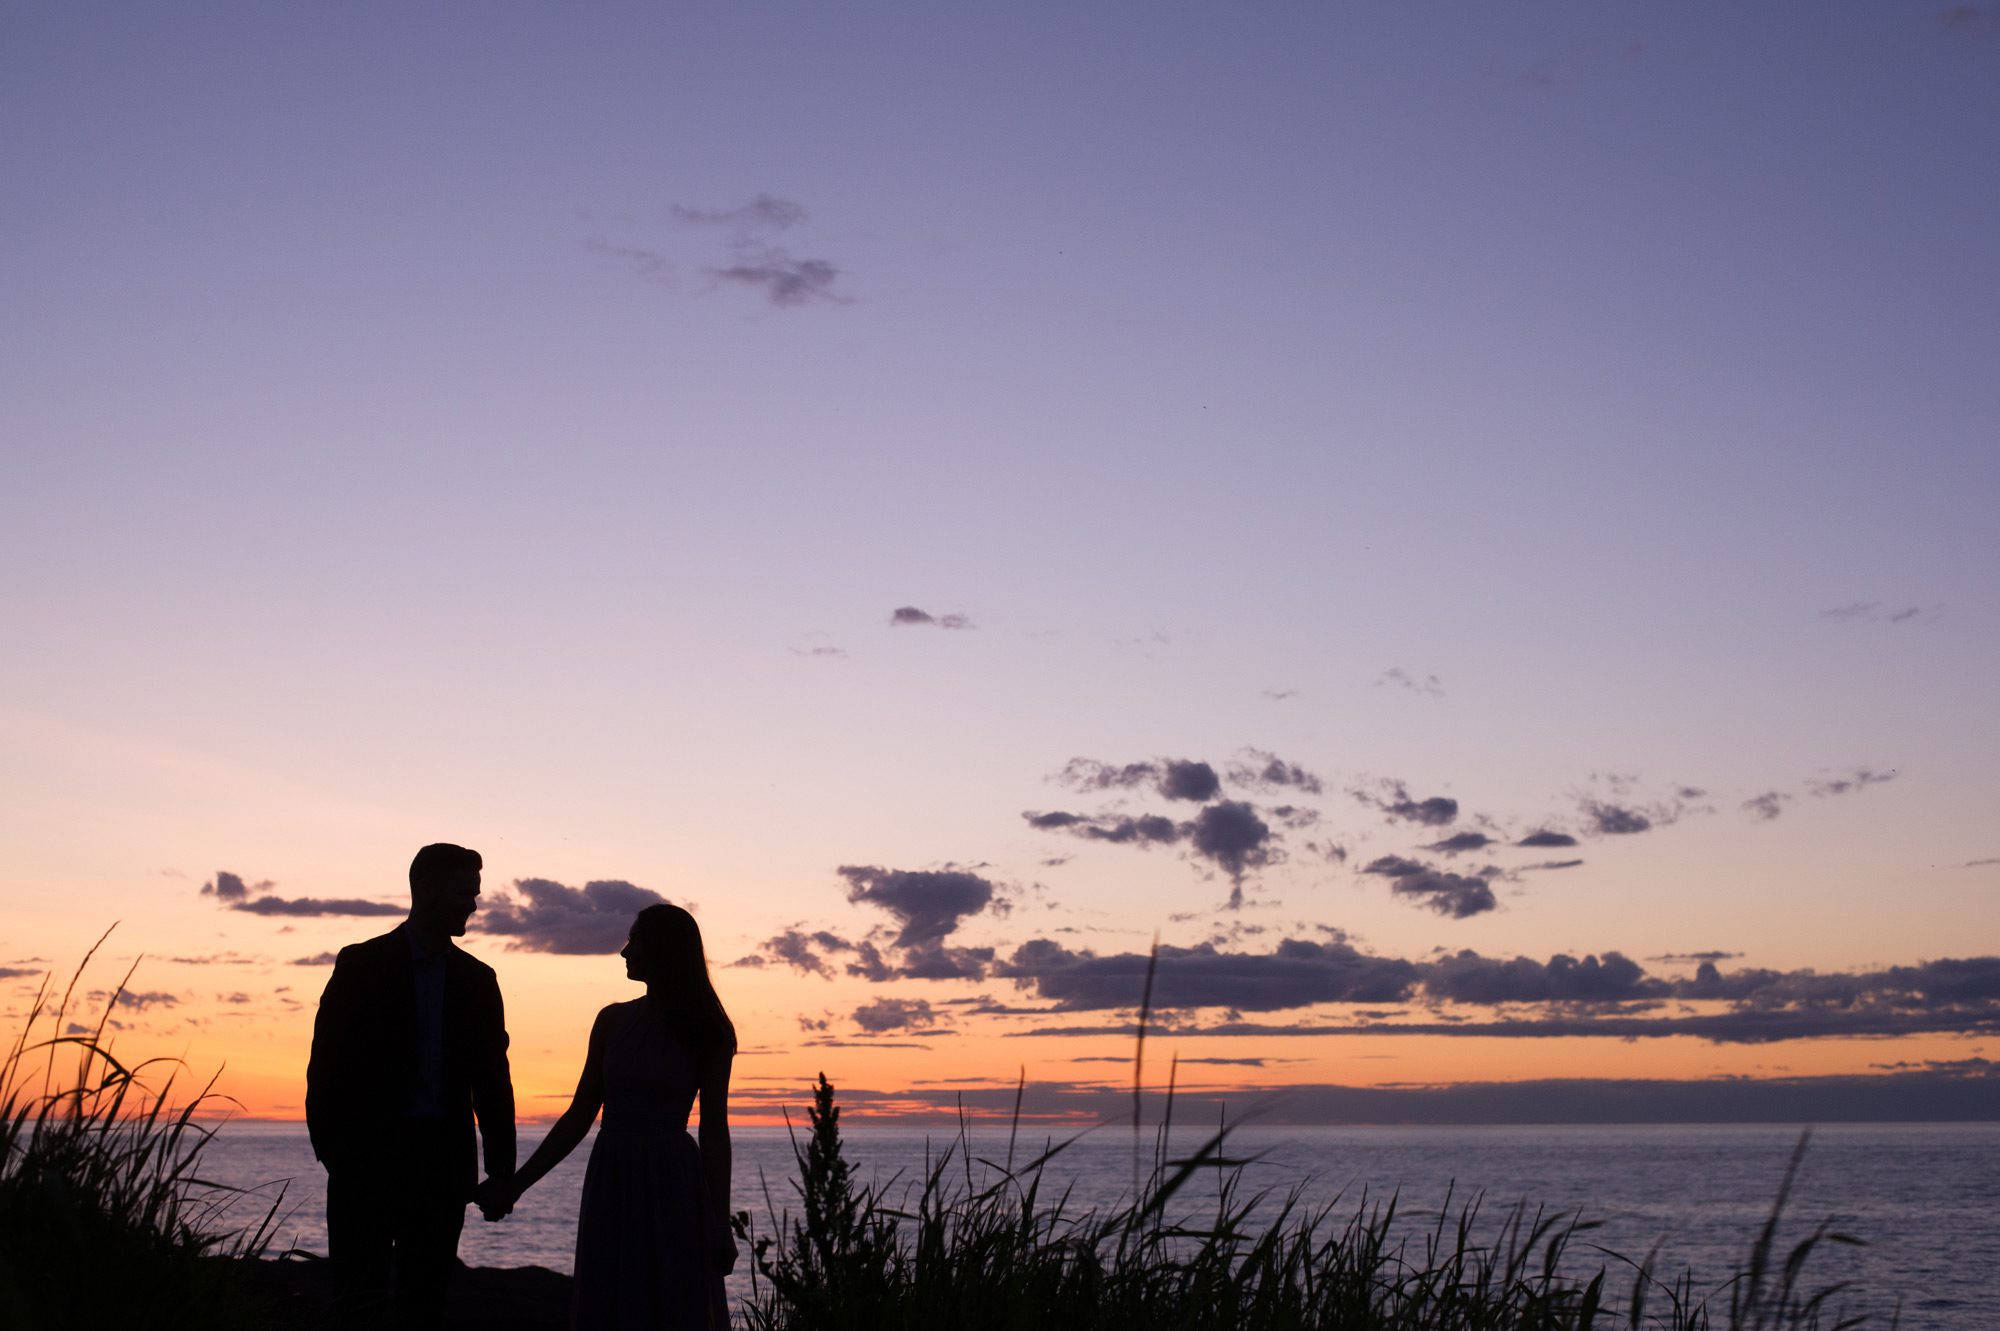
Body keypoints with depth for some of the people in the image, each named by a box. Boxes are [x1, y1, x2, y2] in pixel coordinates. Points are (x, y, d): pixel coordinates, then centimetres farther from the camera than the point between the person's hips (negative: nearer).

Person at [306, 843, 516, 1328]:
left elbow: (492, 1078, 11)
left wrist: (501, 1168, 4)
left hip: (443, 1160, 4)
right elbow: (327, 1064, -3)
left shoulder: (477, 979, 11)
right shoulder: (361, 965, 0)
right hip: (369, 1156, -3)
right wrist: (333, 1154, -11)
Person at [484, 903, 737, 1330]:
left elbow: (714, 1131, -3)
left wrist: (721, 1223, -6)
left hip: (671, 1186, -4)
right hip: (611, 1186, 4)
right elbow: (579, 1116, 11)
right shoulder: (613, 1021, 7)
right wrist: (518, 1183, 7)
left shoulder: (705, 1034, -2)